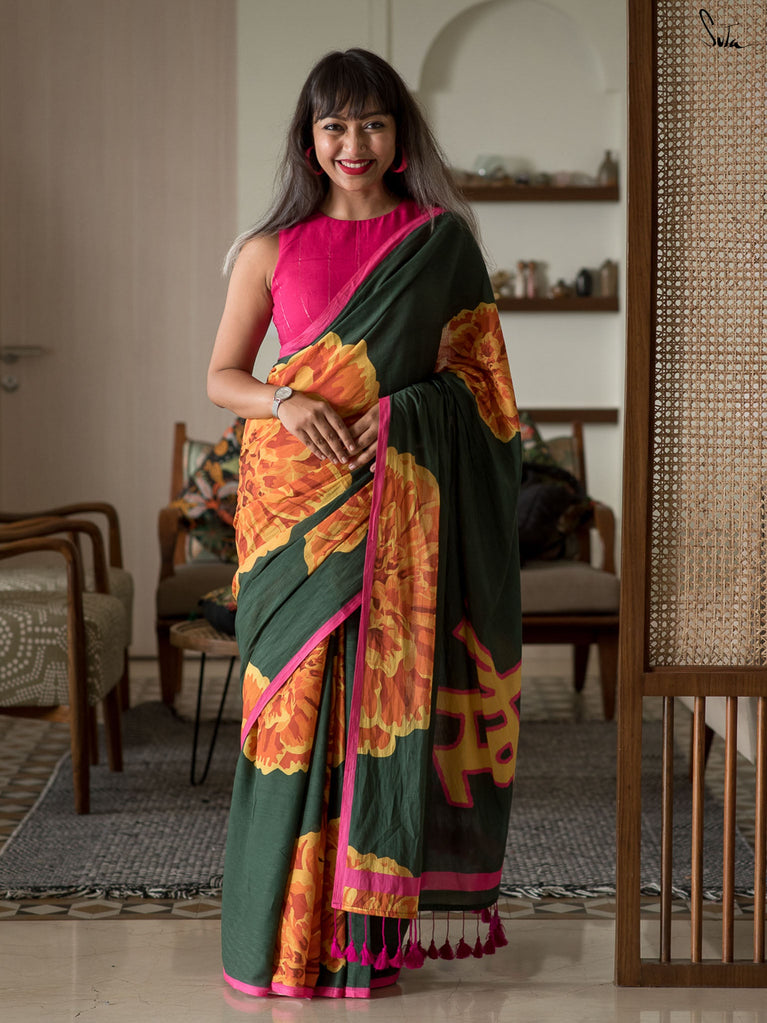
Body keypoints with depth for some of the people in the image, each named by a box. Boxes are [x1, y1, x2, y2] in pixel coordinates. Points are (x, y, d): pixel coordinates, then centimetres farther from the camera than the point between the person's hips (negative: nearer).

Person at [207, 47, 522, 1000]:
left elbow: (478, 373, 7)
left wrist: (404, 410, -11)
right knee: (298, 697, -1)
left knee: (393, 691, -1)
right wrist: (288, 403, -12)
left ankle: (380, 916, 8)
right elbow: (222, 376, 8)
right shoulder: (272, 249, 7)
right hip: (296, 500, 0)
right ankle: (294, 925, 7)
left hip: (403, 498, 0)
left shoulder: (441, 242, 7)